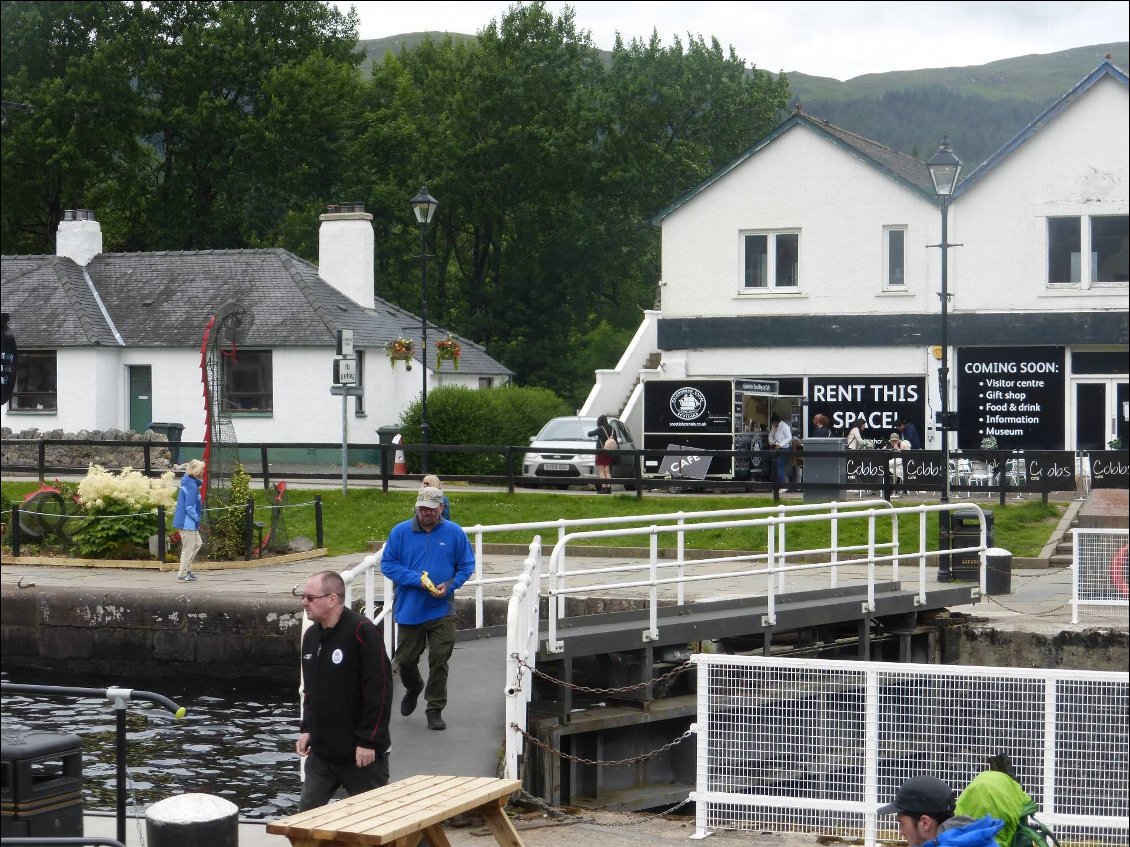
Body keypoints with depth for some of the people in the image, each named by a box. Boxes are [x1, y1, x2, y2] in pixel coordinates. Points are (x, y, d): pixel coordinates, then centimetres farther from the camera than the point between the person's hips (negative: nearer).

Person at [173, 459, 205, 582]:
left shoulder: (187, 482, 11)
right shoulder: (192, 486, -19)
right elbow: (189, 507, -22)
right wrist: (197, 519, -13)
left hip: (188, 522, 10)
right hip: (187, 522, -10)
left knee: (197, 543, 20)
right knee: (188, 548, -2)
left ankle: (187, 569, 23)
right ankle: (182, 575, 4)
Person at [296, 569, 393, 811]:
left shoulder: (362, 632, -17)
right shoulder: (312, 635, 9)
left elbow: (379, 689, -20)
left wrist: (369, 741, -20)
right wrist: (306, 729, 10)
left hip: (361, 754, -8)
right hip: (321, 751, 8)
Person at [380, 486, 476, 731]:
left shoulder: (454, 533, -1)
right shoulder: (400, 532, -3)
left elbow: (467, 566, 7)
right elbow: (387, 564, -2)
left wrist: (450, 585, -11)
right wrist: (416, 579, -14)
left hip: (441, 611, -1)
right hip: (409, 610, 1)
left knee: (439, 661, -1)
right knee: (405, 659, 10)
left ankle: (435, 709, 11)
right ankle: (413, 688, 42)